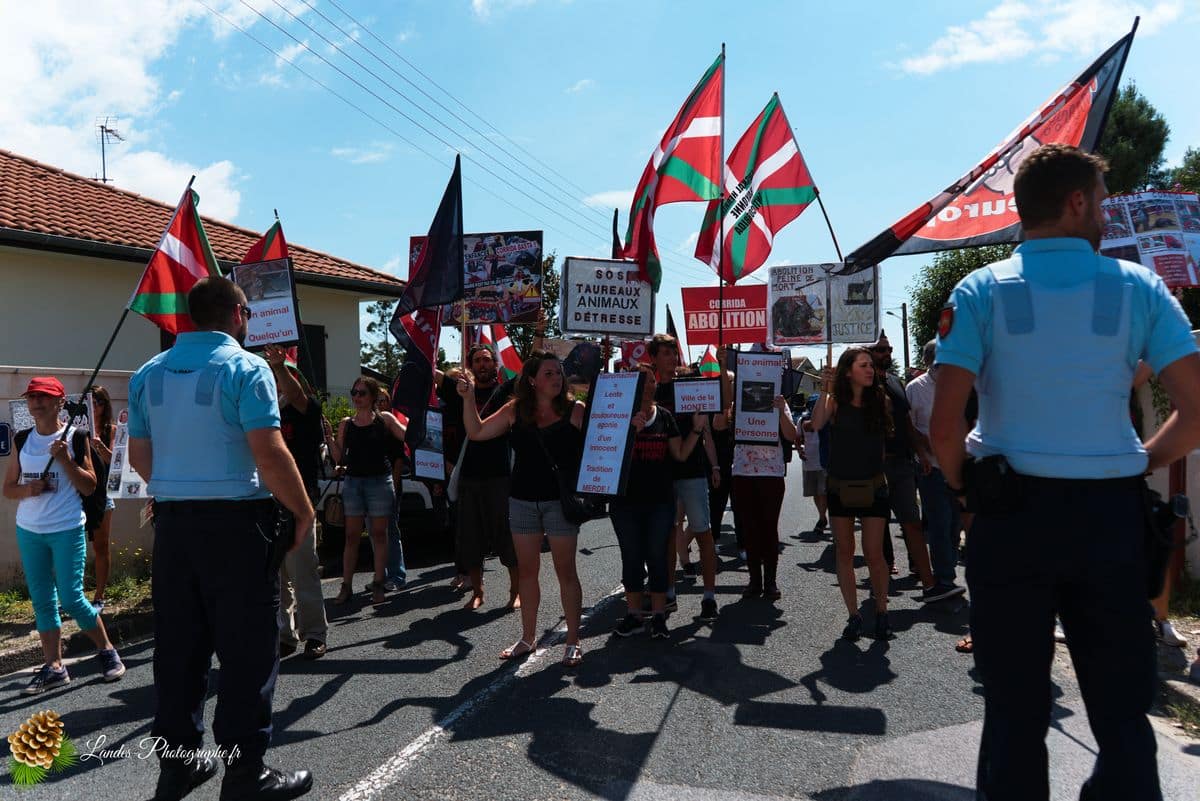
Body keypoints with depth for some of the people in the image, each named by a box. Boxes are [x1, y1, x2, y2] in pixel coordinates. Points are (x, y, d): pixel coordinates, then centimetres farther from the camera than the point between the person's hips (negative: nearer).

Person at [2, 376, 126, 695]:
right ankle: (54, 667, 15)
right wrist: (27, 489, -12)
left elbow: (89, 487, -6)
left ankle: (107, 651, 14)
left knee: (71, 598, -5)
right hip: (29, 531, 5)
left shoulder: (75, 438, -5)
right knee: (42, 601, 7)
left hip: (68, 530, -4)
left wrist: (65, 460, -18)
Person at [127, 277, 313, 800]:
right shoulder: (245, 368, -11)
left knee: (177, 644, 14)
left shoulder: (149, 373, 10)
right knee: (246, 648, 1)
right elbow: (270, 453, -18)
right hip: (235, 521, -6)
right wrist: (304, 511, -9)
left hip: (171, 522, 7)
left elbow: (140, 457, 12)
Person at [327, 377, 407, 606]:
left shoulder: (385, 419, 3)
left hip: (380, 481, -2)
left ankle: (378, 584, 10)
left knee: (379, 534, 3)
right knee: (351, 535, 3)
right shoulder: (346, 423, 10)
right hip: (353, 482, 2)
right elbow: (339, 458, 9)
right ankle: (346, 585, 8)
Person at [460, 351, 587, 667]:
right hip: (522, 501, 4)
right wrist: (468, 398, -2)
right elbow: (476, 432, 7)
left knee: (565, 571, 3)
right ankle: (528, 638, 26)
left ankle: (573, 641, 15)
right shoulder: (515, 410, 4)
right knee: (527, 570, 12)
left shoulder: (575, 410, -4)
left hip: (560, 501, -3)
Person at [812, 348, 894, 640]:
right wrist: (824, 390, -21)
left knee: (874, 553, -4)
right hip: (840, 486, 1)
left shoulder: (879, 400, 3)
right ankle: (854, 615, 18)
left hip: (873, 486, 0)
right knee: (844, 552, 7)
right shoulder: (835, 401, -2)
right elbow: (816, 424, -19)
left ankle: (881, 612, 16)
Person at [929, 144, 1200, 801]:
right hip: (1111, 513, 1)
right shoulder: (1137, 286, 1)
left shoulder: (981, 291, -4)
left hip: (1011, 508, -1)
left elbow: (944, 427, -12)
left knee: (1014, 709, 9)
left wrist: (962, 485, 6)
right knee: (1121, 712, 14)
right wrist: (1136, 467, 12)